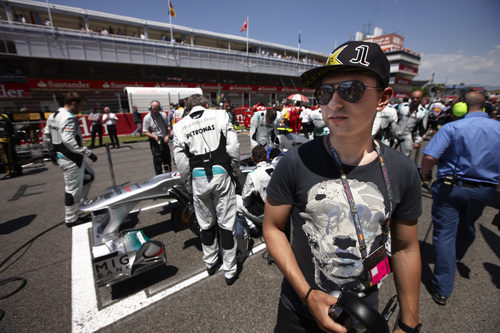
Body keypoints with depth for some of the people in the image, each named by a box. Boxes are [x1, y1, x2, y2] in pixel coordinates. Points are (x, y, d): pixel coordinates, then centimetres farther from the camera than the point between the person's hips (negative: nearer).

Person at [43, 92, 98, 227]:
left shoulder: (53, 116, 12)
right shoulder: (69, 118, -19)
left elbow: (46, 136, 17)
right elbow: (69, 140, -29)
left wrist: (54, 152, 25)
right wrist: (88, 152, -25)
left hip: (60, 155, 10)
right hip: (71, 159, -10)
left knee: (89, 175, 23)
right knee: (73, 188, 1)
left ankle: (80, 202, 27)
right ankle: (71, 219, 13)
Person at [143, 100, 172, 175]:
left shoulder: (163, 115, 3)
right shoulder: (147, 118, -8)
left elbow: (168, 126, 12)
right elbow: (145, 132, -8)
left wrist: (167, 135, -4)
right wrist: (154, 137, -24)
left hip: (164, 141, 4)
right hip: (155, 142, -4)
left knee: (167, 159, 14)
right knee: (157, 160, -2)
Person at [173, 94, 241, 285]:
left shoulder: (180, 126, 8)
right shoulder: (220, 115, 3)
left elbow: (181, 161, 5)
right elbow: (233, 147, -4)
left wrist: (188, 184, 15)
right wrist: (235, 171, 7)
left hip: (198, 177, 2)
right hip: (221, 173, -2)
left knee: (205, 224, 20)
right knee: (226, 223, 9)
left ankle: (211, 263, 41)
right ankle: (230, 271, 24)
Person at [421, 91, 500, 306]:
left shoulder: (452, 127, -12)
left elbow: (429, 157, -24)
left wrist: (426, 174, -5)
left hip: (451, 188, -5)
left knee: (445, 234, 2)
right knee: (467, 227, 27)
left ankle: (443, 290, 8)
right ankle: (456, 259, 55)